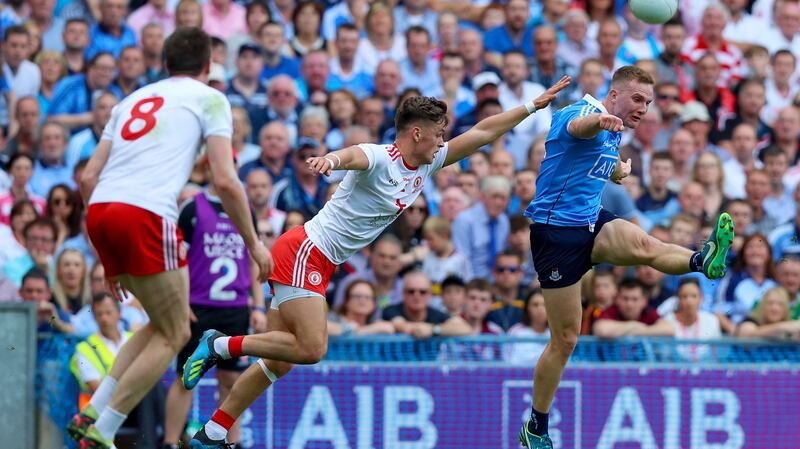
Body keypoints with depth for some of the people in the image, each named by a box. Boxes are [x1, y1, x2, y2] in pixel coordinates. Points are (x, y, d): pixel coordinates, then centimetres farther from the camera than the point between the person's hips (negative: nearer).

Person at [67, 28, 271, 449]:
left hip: (99, 210, 7)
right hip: (147, 214, -7)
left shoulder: (133, 99, 28)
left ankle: (90, 414, 11)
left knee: (165, 324, 22)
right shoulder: (210, 99, 11)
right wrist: (254, 243, 9)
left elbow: (88, 178, 22)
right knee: (173, 335, 6)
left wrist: (111, 257, 29)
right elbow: (225, 181, -1)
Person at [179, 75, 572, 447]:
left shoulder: (428, 164, 10)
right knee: (312, 348, -21)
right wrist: (333, 159, -63)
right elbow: (354, 155, -40)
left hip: (319, 264, 9)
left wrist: (533, 106, 16)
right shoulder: (379, 160, -16)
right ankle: (220, 345, -7)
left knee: (279, 362, 5)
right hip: (303, 252, -9)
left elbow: (482, 133, 16)